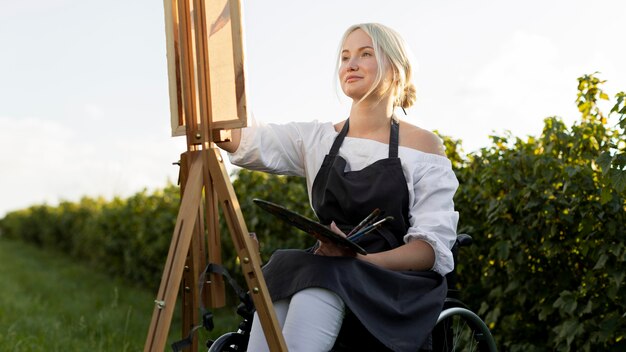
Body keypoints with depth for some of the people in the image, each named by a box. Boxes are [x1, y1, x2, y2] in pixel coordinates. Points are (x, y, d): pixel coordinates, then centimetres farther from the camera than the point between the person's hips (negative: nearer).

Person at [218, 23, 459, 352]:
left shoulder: (424, 146, 1)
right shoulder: (315, 139, 13)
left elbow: (433, 248, -7)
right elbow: (241, 140, -3)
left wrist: (361, 258, -25)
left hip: (396, 285, -3)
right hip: (327, 275, 3)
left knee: (321, 277, -34)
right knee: (282, 271, -30)